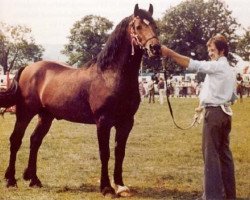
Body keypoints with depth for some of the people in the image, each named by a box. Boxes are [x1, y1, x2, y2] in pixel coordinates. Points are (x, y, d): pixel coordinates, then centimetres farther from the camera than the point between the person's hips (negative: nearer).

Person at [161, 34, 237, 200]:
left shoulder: (217, 66, -10)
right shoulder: (230, 70, 18)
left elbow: (193, 65, -21)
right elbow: (233, 97, 23)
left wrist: (170, 53, -23)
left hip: (214, 112, -9)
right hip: (225, 112, 9)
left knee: (211, 153, -7)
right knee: (224, 152, 12)